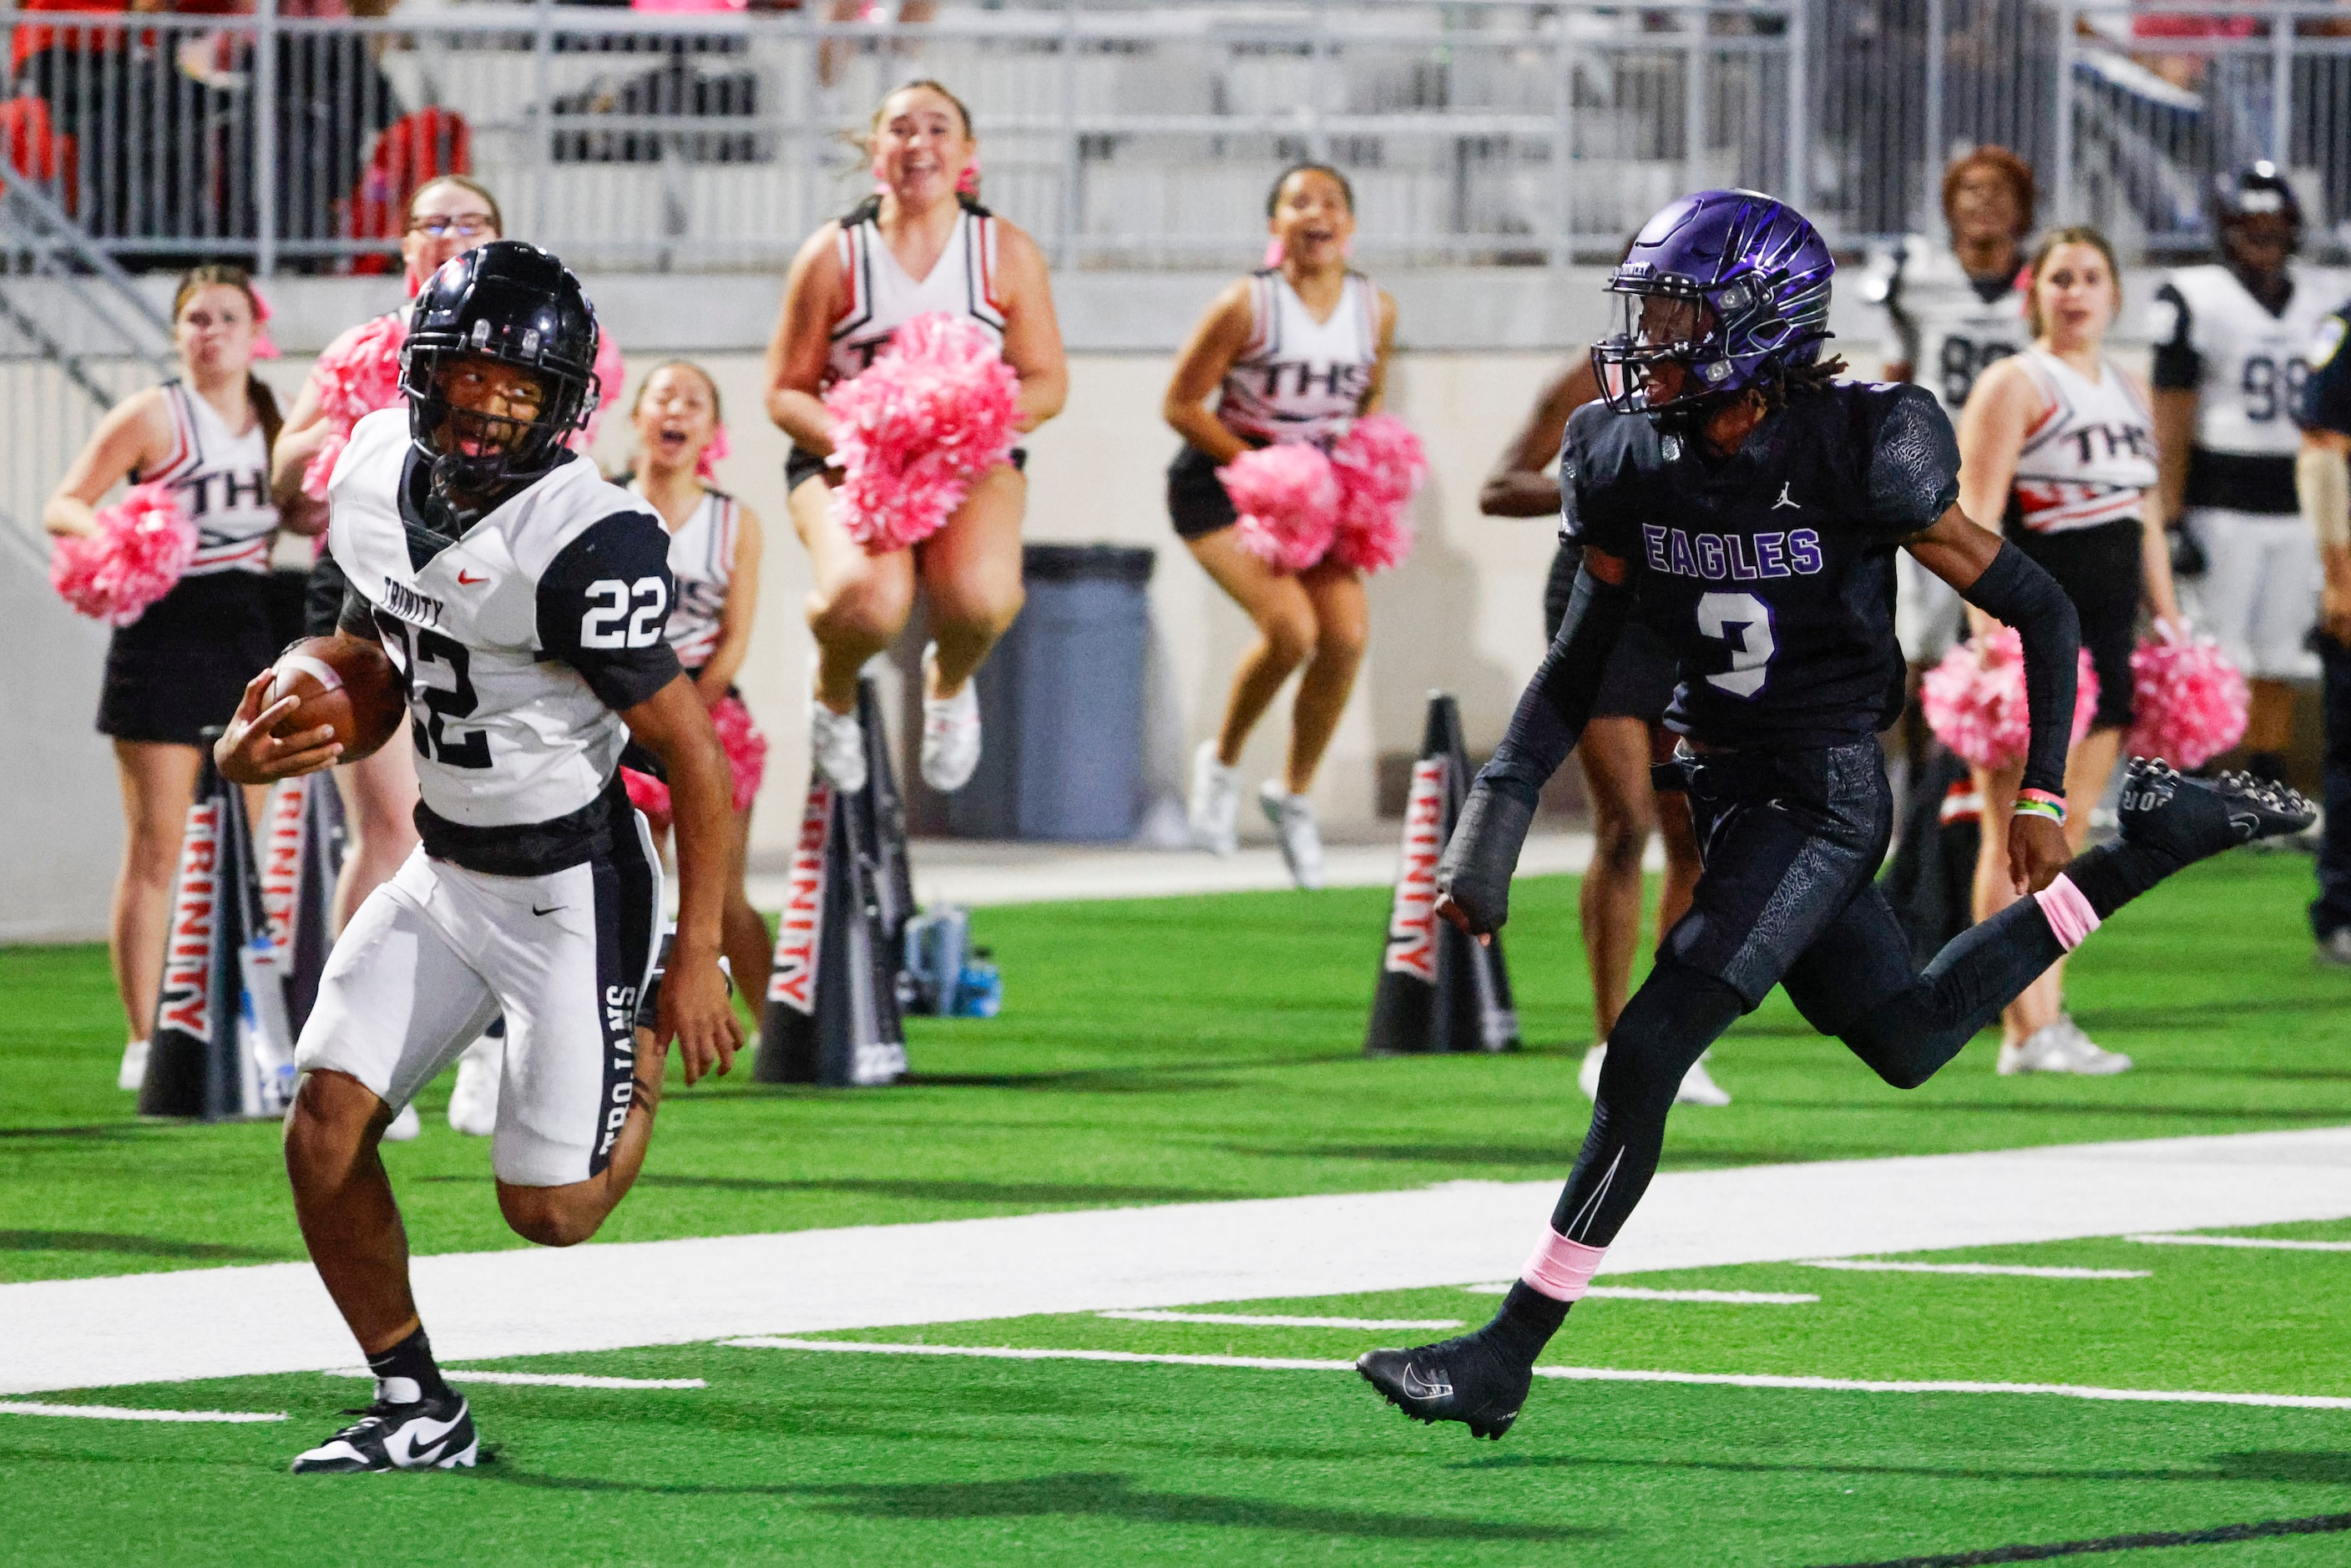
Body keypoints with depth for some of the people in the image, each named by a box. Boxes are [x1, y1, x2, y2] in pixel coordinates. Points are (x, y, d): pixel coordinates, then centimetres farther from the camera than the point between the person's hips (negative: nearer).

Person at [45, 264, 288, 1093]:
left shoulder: (275, 423, 11)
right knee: (155, 849, -6)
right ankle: (142, 1042, -3)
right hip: (165, 631, -5)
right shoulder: (152, 417, -4)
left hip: (248, 635, 5)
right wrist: (99, 530, -27)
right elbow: (63, 505, -7)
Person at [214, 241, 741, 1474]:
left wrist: (697, 959, -17)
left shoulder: (585, 541, -25)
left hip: (571, 893, -6)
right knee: (324, 1126, -6)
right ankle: (416, 1411, 9)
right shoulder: (378, 473, -2)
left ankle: (647, 1056, 30)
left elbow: (692, 749, -19)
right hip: (444, 875, 6)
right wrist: (255, 748, -2)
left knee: (550, 1211, -1)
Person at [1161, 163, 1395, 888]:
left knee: (1348, 634, -12)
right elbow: (1181, 403, -12)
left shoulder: (1376, 310, -2)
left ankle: (1295, 791, 9)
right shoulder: (1247, 304, -17)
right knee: (1290, 628, -23)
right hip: (1222, 480, -5)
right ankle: (1221, 762, 4)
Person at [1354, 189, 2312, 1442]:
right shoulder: (1631, 464, -3)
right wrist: (1497, 817, 0)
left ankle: (1510, 1353, -11)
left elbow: (2039, 611, -9)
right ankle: (2155, 844, 36)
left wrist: (2041, 795, -8)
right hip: (1721, 782, 8)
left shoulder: (1861, 458, -20)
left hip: (1824, 795, -8)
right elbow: (1580, 661, 9)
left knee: (1648, 1050, -16)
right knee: (1908, 1040, 20)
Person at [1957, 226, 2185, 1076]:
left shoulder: (2130, 392, 18)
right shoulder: (2014, 385, -5)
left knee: (2070, 833, 9)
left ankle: (2051, 1019, 13)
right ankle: (2026, 1029, -8)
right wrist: (1990, 629, -21)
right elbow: (1974, 518, -12)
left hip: (2105, 633, 7)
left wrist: (2171, 625, 20)